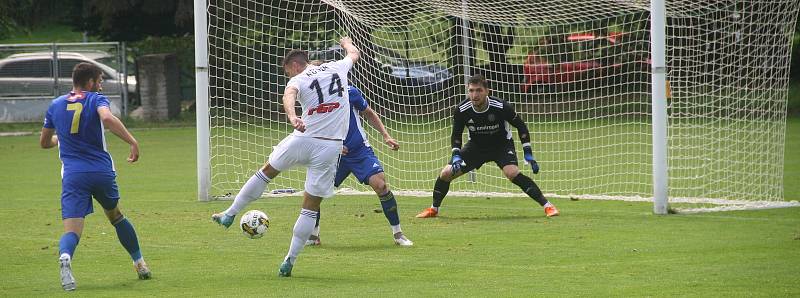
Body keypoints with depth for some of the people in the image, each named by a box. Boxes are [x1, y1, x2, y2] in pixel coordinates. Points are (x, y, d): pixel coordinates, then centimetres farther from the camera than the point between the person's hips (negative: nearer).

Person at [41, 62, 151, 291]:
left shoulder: (56, 105, 12)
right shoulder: (96, 99, 1)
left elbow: (44, 142, 22)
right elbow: (107, 118, -23)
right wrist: (132, 141, -24)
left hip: (72, 175, 1)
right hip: (102, 171, -1)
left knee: (72, 229, -10)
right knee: (116, 216, 25)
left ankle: (65, 256, -43)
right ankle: (140, 263, 34)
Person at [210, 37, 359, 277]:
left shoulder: (297, 80, 1)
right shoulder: (337, 68, 12)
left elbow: (289, 95, -24)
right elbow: (355, 53, 34)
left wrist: (292, 116, -43)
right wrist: (346, 42, 56)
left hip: (304, 139, -2)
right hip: (331, 147, 2)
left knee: (266, 172, 24)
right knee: (311, 207, 6)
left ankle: (230, 215, 33)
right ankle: (290, 260, 6)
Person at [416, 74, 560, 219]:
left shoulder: (501, 107, -27)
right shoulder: (461, 110, -21)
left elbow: (521, 126, -12)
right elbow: (456, 135, -3)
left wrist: (528, 154, -15)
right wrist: (456, 156, -18)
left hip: (502, 145, -3)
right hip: (476, 146, 3)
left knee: (511, 172, -31)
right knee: (446, 173, -9)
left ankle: (547, 205, -24)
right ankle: (433, 209, 16)